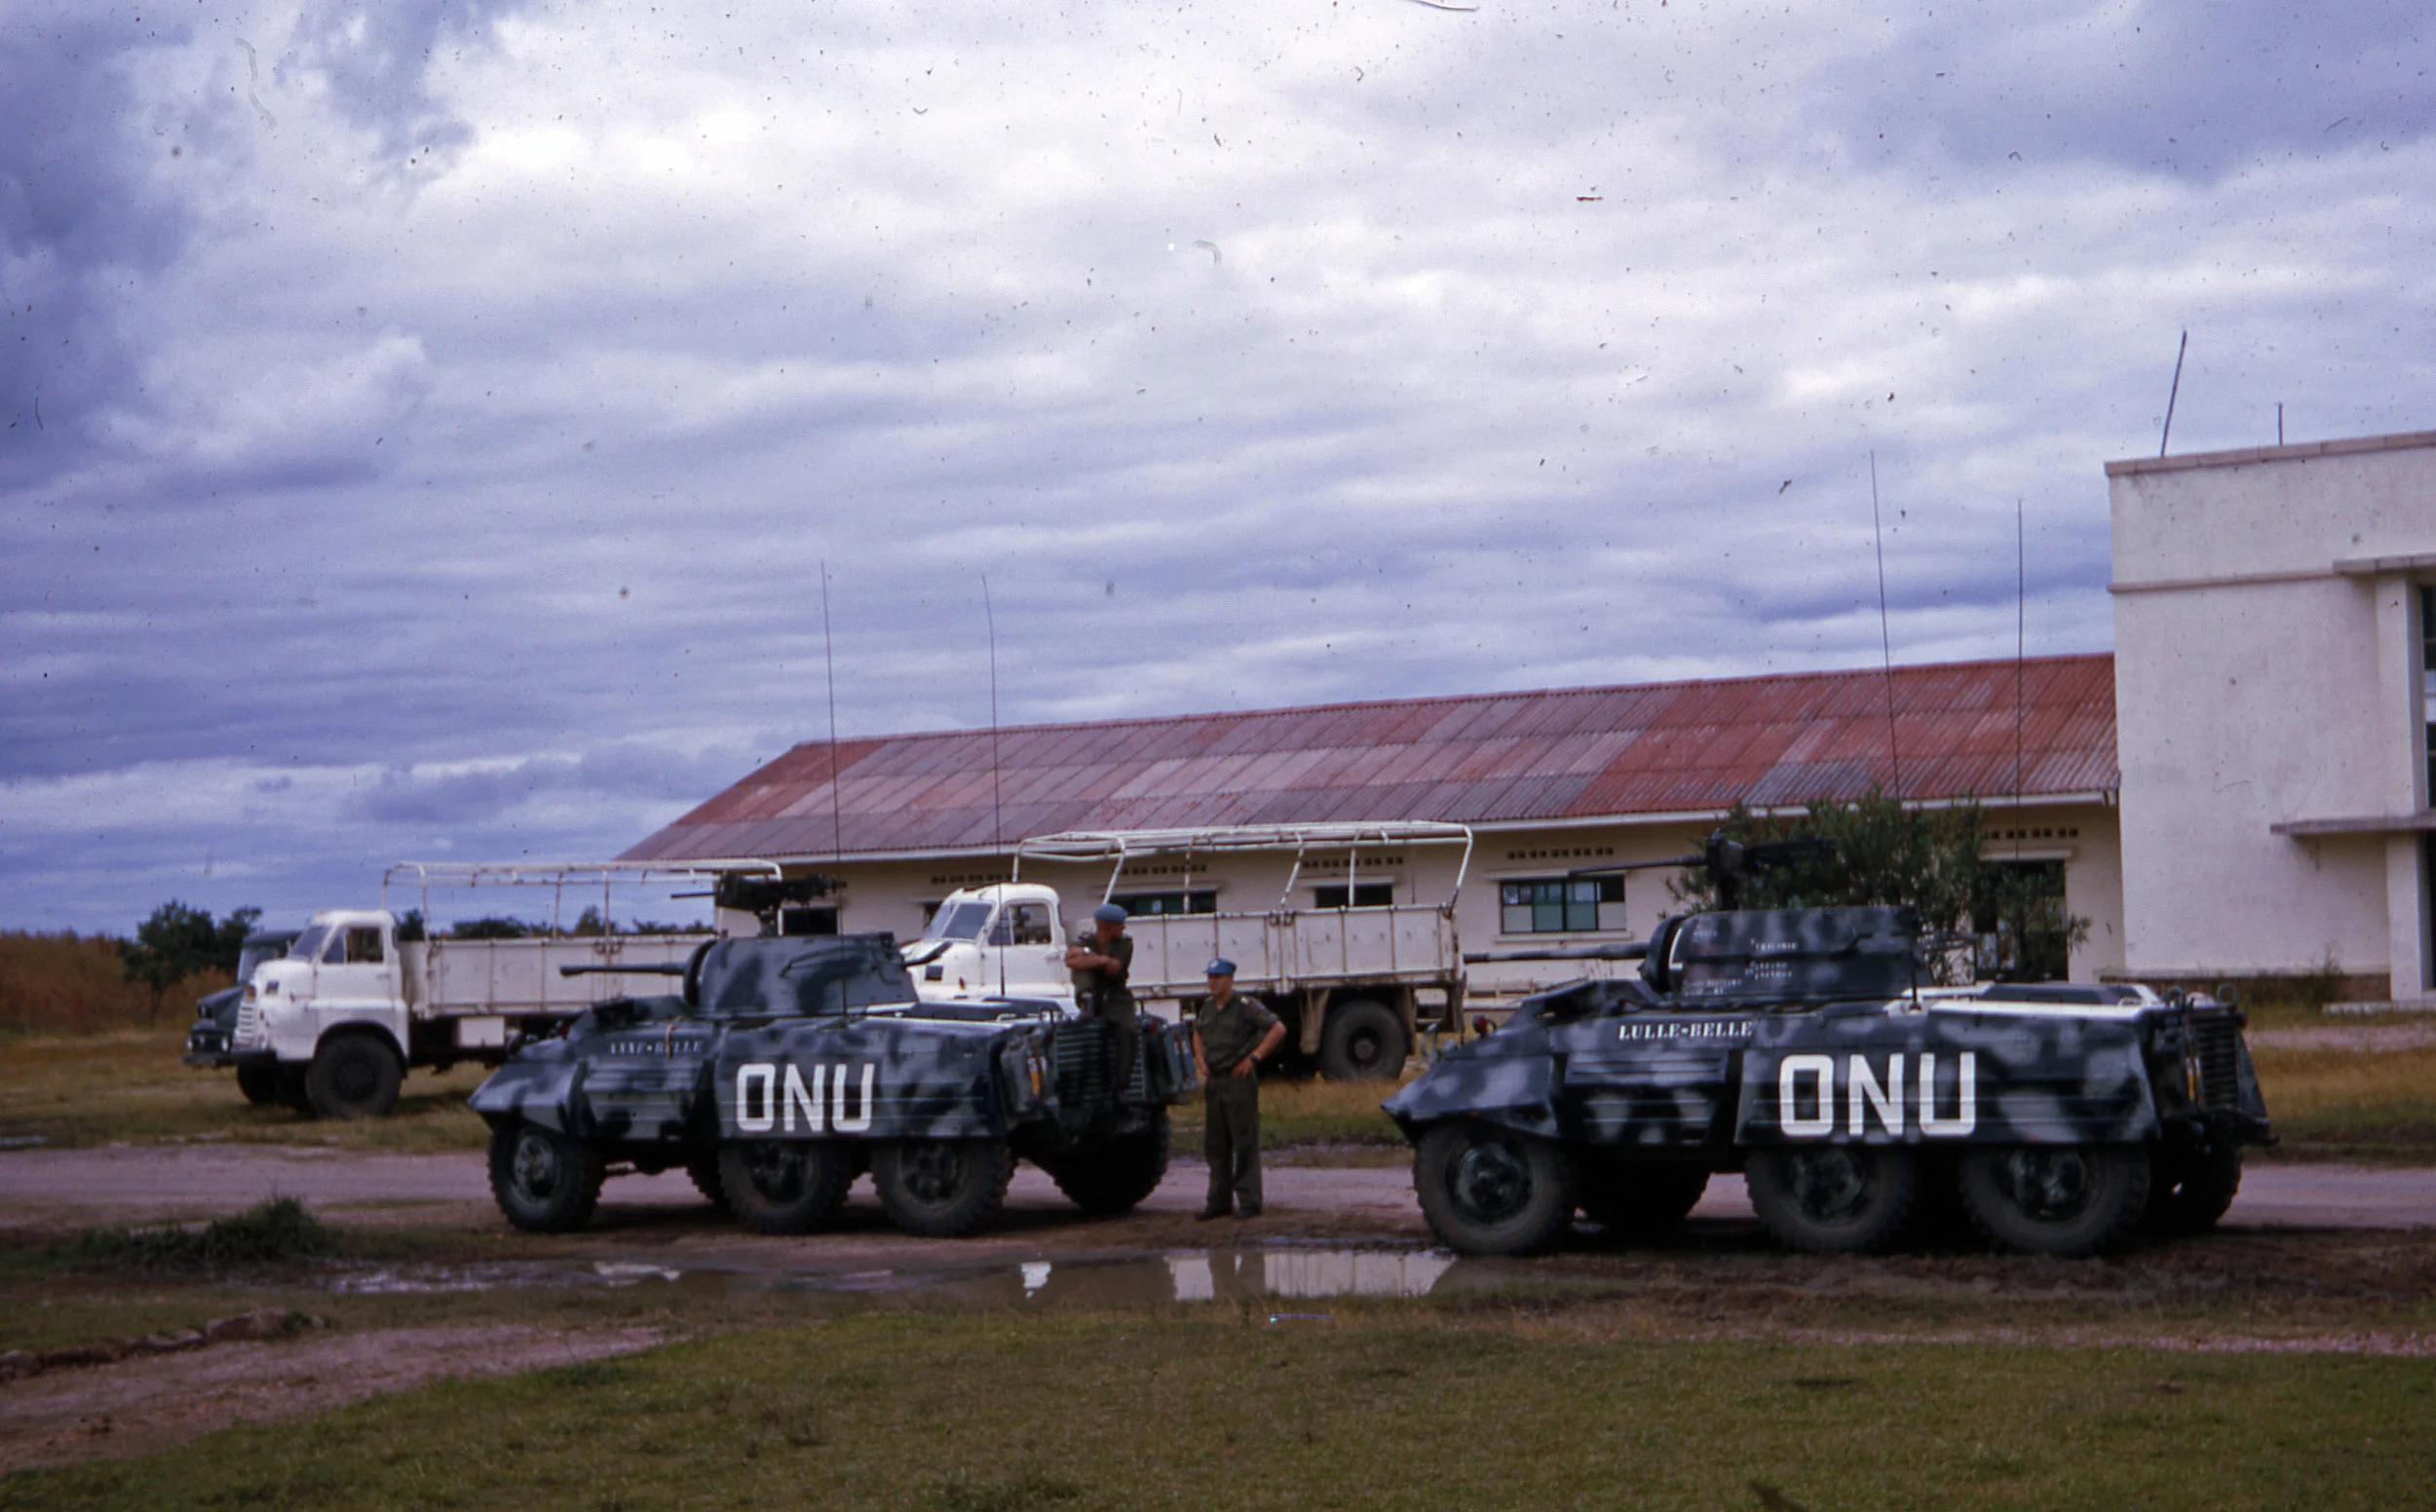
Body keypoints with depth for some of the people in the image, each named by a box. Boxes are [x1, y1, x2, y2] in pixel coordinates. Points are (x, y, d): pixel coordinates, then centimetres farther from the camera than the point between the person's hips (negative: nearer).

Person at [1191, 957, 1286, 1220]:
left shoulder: (1245, 1006, -9)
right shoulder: (1207, 1007, 12)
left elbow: (1278, 1030, -12)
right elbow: (1197, 1034, 31)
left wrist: (1253, 1058, -13)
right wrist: (1201, 1060, 15)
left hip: (1239, 1080, -7)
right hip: (1213, 1081, 7)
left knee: (1245, 1143, -5)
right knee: (1215, 1143, 9)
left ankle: (1249, 1201, -2)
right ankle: (1219, 1200, 15)